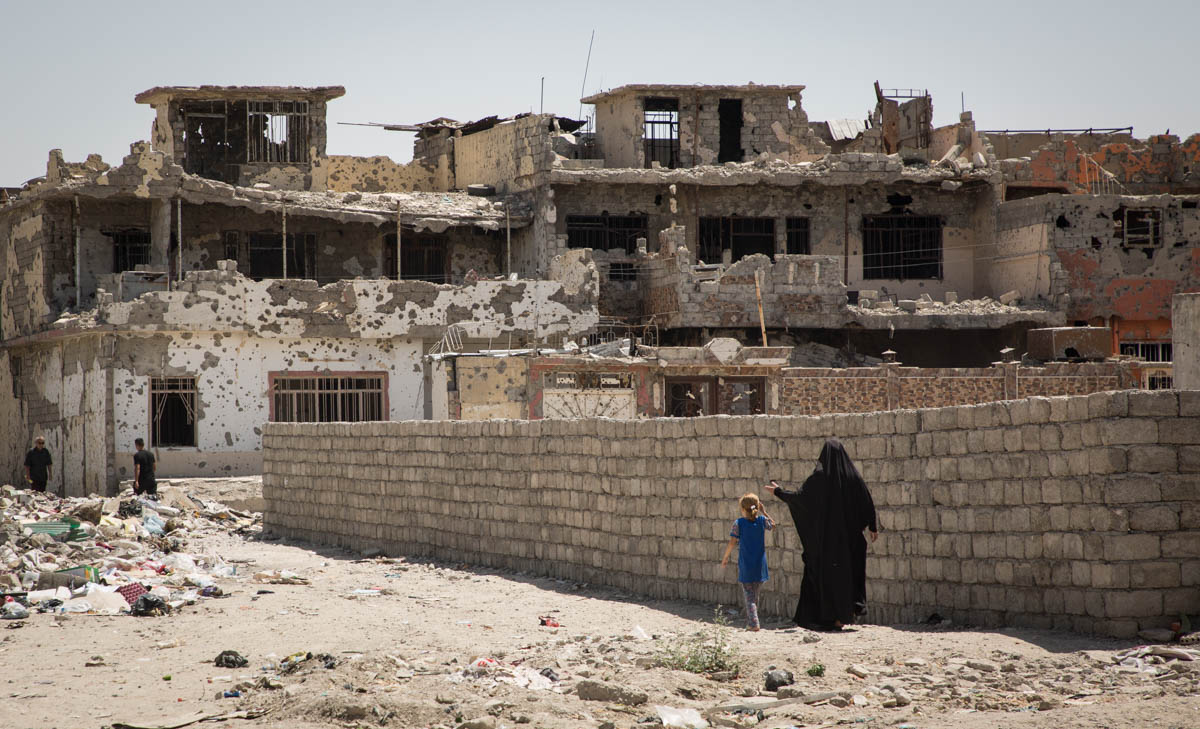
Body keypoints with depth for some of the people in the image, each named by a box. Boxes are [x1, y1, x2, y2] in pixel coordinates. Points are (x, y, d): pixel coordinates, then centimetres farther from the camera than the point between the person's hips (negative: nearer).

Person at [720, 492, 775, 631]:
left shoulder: (738, 523, -9)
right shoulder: (762, 520, -2)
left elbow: (732, 543, -8)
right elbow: (773, 525, 19)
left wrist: (725, 557, 5)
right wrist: (763, 512, 16)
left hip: (745, 566, -3)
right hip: (760, 565, 3)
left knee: (749, 596, 1)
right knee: (755, 595, 16)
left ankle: (753, 623, -11)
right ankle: (750, 622, 24)